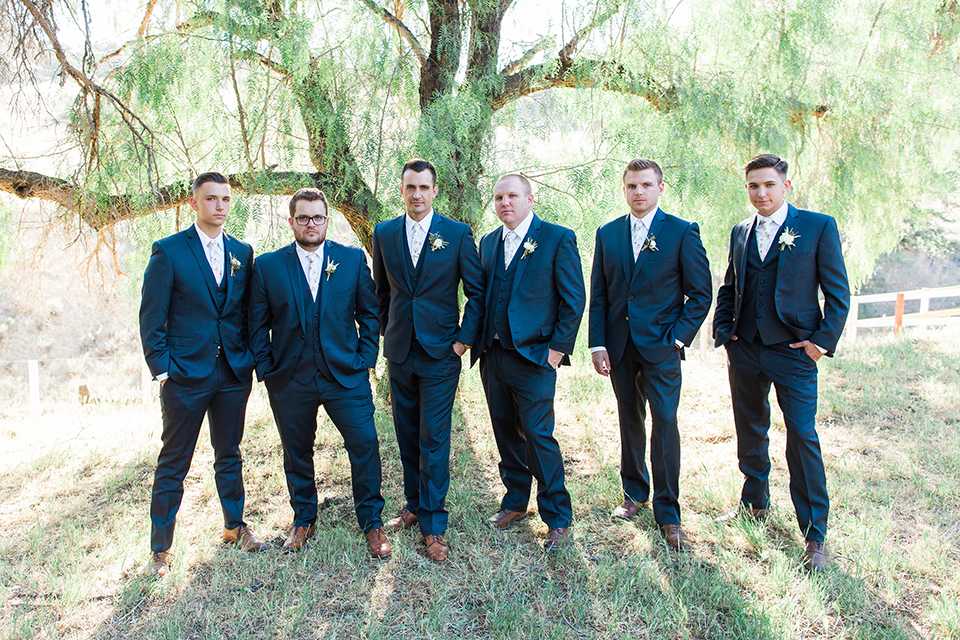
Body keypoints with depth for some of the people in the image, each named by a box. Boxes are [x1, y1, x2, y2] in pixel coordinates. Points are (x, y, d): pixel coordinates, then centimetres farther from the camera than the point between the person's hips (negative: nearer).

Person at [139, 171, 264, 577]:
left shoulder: (242, 252, 8)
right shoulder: (169, 251, -4)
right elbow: (151, 318, -5)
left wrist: (250, 358, 4)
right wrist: (161, 369, -10)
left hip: (233, 373, 4)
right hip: (185, 374, -4)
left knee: (229, 455, 17)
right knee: (173, 464, 6)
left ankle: (234, 526, 34)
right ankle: (160, 547, 20)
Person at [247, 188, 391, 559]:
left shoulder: (353, 259, 3)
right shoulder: (267, 266, 3)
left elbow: (369, 313, 6)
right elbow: (258, 324, 6)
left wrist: (365, 360, -1)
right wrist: (266, 370, 0)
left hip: (346, 375, 0)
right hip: (290, 380, 1)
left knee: (365, 445, -3)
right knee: (296, 452, 13)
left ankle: (372, 523, 17)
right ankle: (303, 520, 34)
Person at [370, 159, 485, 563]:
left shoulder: (458, 234, -3)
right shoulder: (384, 234, 6)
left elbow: (476, 291, 0)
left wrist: (464, 340, -6)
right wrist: (387, 333, 12)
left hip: (441, 352, -3)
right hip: (399, 352, 4)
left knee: (433, 438, -2)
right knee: (407, 435, 12)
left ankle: (433, 526, 9)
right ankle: (414, 506, 30)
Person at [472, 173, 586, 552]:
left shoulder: (558, 239, -4)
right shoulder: (488, 243, 13)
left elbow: (574, 299, -5)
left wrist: (558, 348, -10)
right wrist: (479, 342, 9)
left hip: (534, 356, -6)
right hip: (493, 356, 6)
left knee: (538, 435, -5)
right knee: (506, 433, 14)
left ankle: (558, 519, 10)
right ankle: (516, 502, 31)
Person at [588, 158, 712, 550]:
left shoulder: (682, 232, -1)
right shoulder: (607, 234, 9)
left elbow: (701, 294, 0)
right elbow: (598, 295, 9)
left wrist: (677, 338, -9)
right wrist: (597, 345, 1)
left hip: (661, 346, -3)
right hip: (619, 348, 4)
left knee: (665, 423, -7)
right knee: (630, 423, 13)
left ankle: (668, 514, 5)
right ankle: (634, 493, 30)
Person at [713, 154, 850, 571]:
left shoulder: (818, 227, -3)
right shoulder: (741, 232, 11)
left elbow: (838, 292, -2)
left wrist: (824, 340, -9)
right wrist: (722, 329, 6)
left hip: (792, 350, -5)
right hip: (745, 349, 5)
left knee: (802, 436, -6)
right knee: (750, 430, 15)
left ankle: (814, 536, 6)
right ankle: (754, 503, 35)